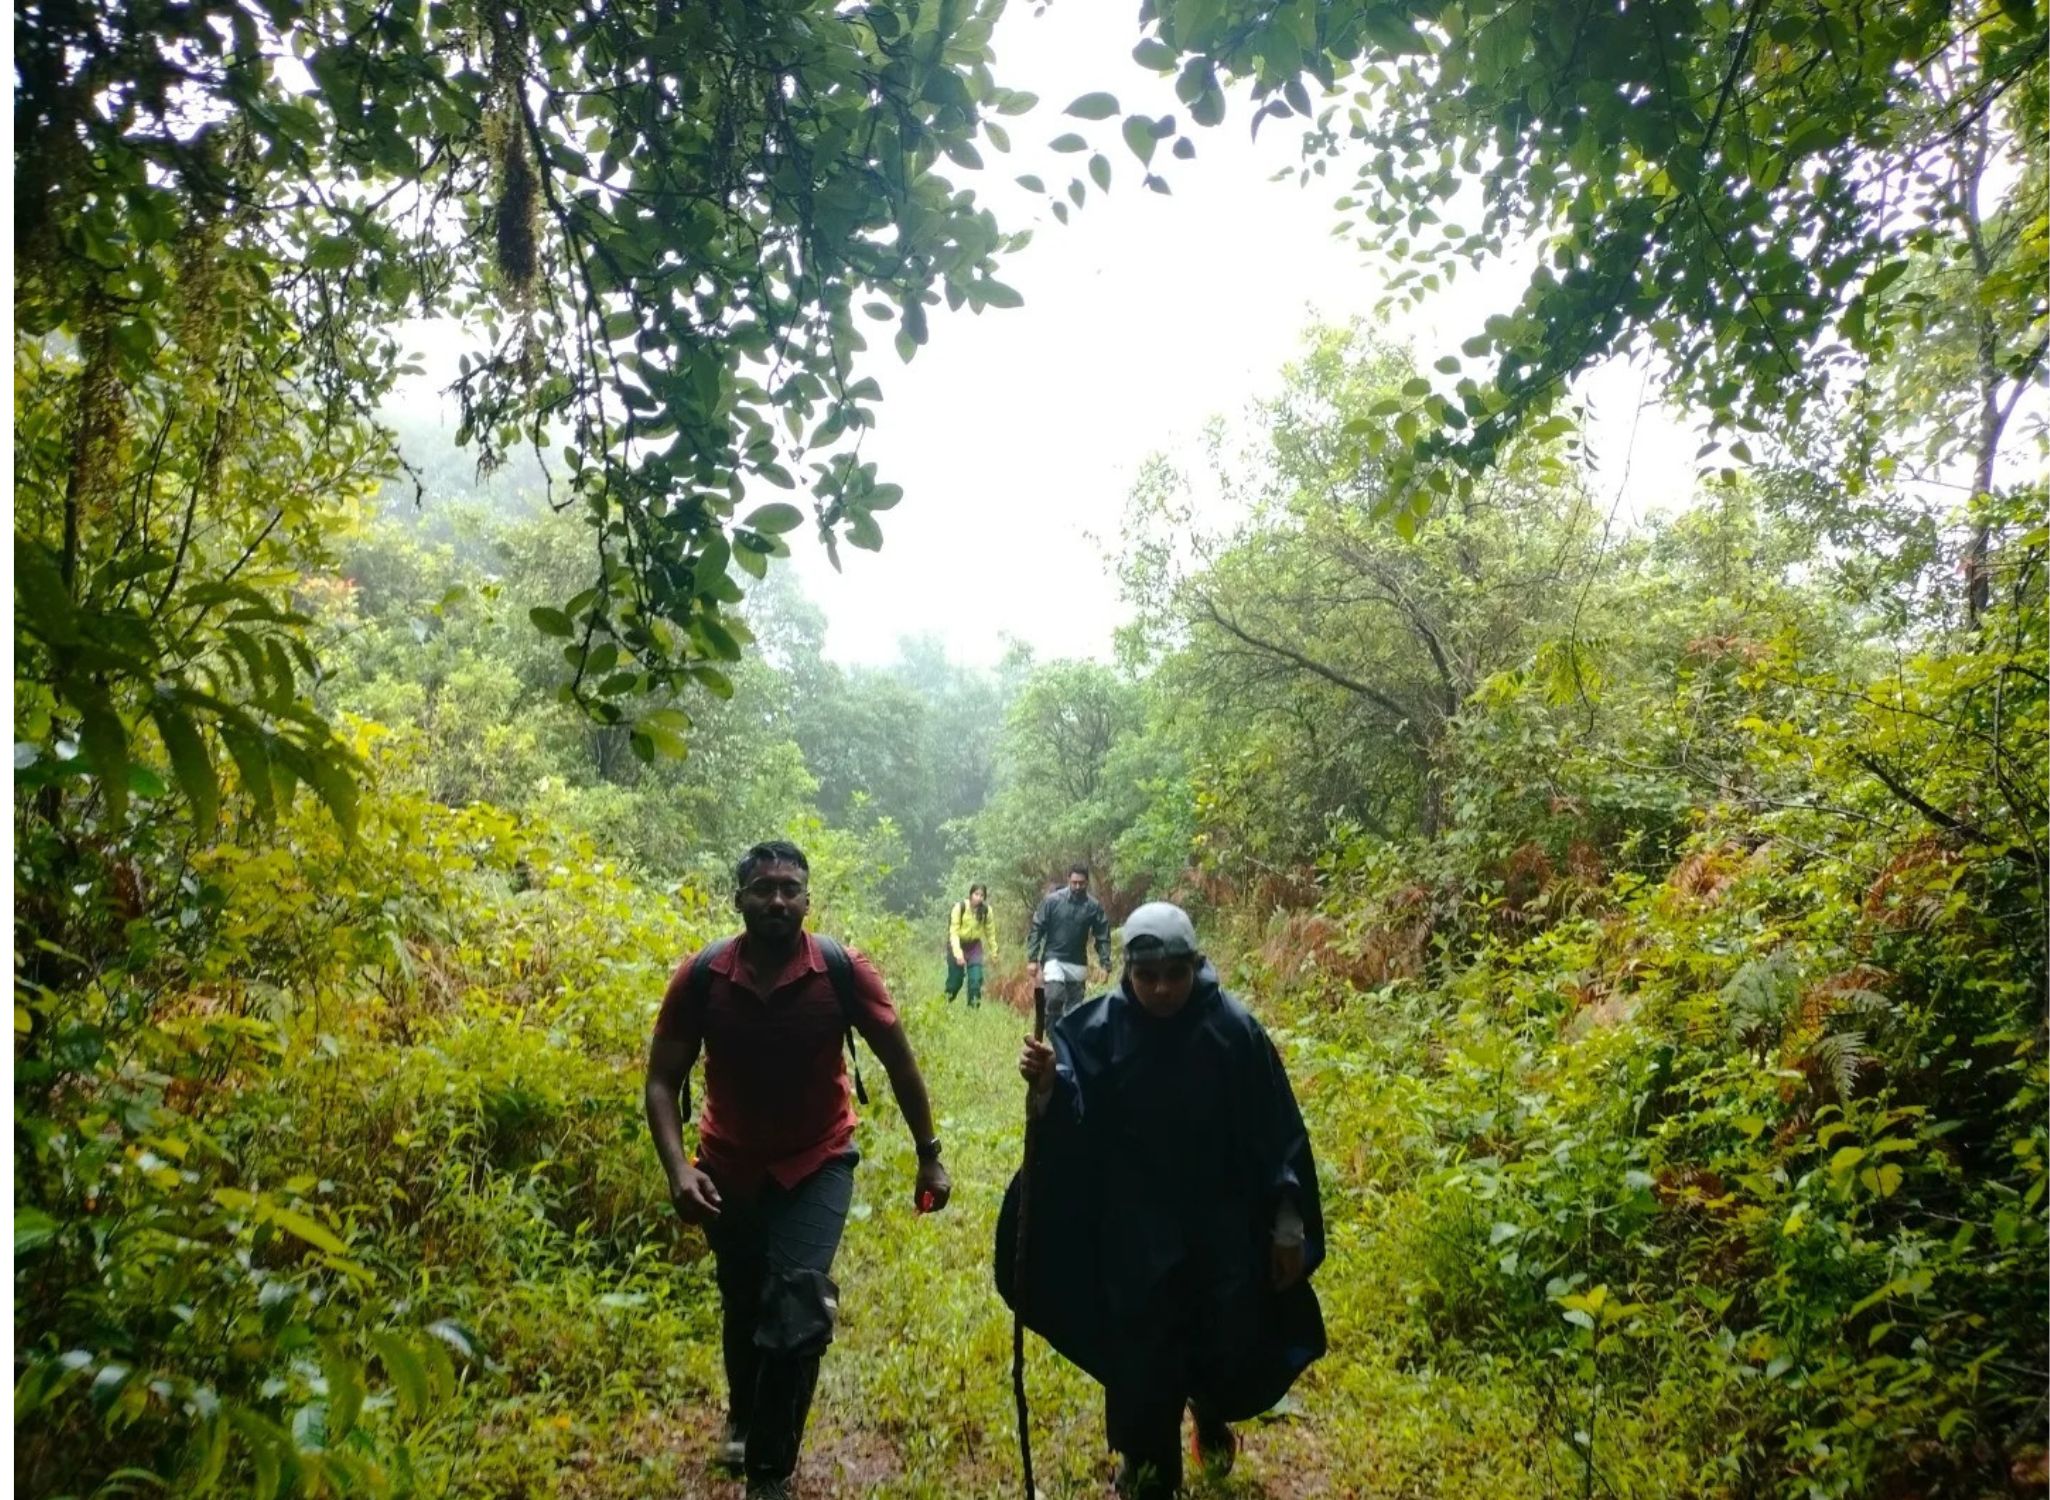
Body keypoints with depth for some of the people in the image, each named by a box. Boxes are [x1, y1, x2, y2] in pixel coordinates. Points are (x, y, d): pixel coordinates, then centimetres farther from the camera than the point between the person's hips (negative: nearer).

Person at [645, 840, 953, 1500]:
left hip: (818, 1165, -2)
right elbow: (663, 1080, -11)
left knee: (797, 1313, -17)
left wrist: (929, 1156, -4)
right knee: (744, 1309, 22)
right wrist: (677, 1168, -26)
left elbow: (899, 1061, -8)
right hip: (729, 1168, 2)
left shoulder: (843, 970, -20)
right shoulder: (701, 975, -18)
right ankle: (743, 1415, 53)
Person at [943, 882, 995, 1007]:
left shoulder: (986, 910, -12)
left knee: (976, 980, -12)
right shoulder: (960, 907, -22)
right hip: (957, 945, -2)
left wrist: (993, 952, 4)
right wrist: (958, 952, -33)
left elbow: (989, 932, 0)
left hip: (974, 946, 2)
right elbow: (953, 932, -23)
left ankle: (972, 1008, -1)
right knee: (955, 980, 5)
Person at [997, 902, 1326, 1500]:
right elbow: (1071, 1127, -14)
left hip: (1223, 1229, 1)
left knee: (1233, 1351, 8)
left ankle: (1210, 1412, 45)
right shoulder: (1098, 1029, -11)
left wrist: (1287, 1227, -2)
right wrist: (1047, 1088, -36)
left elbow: (1278, 1135, -5)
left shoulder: (1234, 1027, -11)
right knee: (1141, 1360, 4)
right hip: (1135, 1235, 0)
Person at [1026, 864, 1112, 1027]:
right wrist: (1032, 959, -8)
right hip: (1054, 958, -2)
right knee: (1054, 998, -20)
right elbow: (1037, 929, -4)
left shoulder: (1093, 906, -4)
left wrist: (1105, 964, -7)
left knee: (1074, 1006, 7)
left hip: (1078, 964, 2)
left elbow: (1103, 937, 1)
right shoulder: (1053, 900, -8)